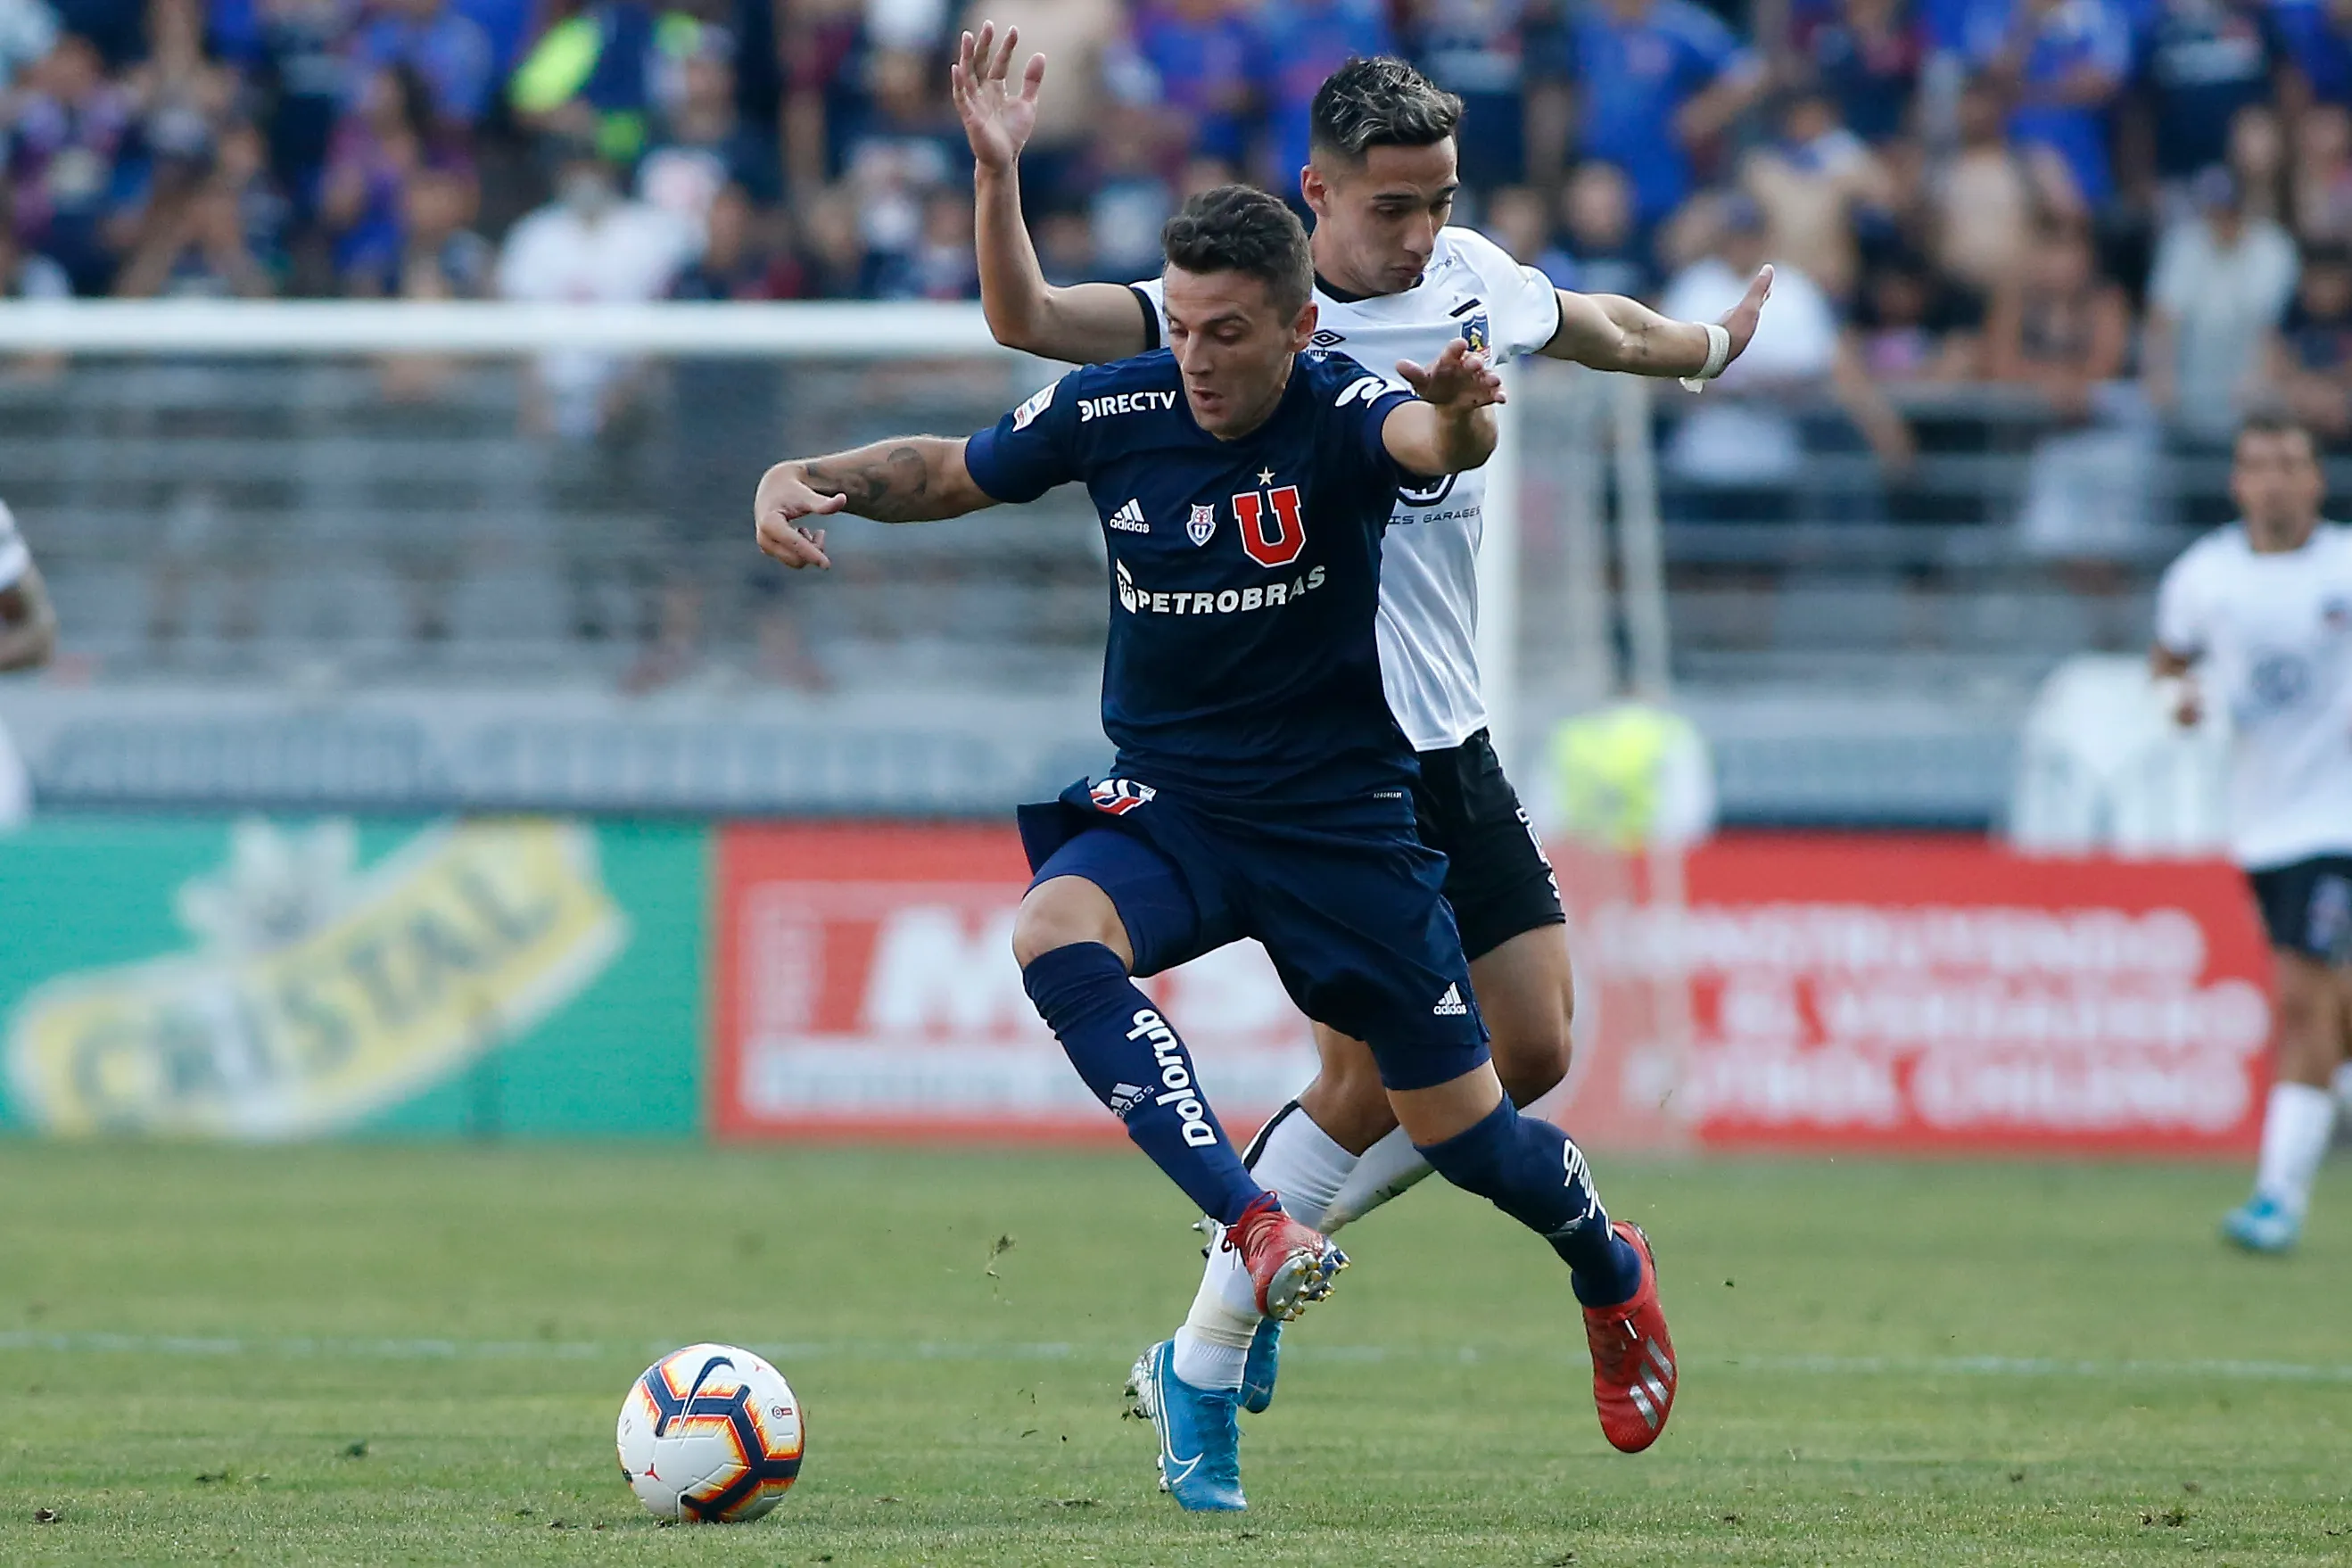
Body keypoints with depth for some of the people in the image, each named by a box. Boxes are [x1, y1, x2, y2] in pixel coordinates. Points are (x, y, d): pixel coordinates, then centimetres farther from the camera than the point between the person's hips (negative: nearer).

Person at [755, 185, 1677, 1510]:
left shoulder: (1341, 409, -18)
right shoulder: (1114, 410, -7)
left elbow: (1433, 441, -42)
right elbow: (947, 474, 10)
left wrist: (1459, 415, -67)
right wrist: (806, 480, -8)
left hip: (1343, 816, -2)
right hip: (1165, 801, 2)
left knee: (1462, 1129, 3)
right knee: (1056, 930, -33)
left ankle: (1612, 1275, 38)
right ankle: (1260, 1228, -40)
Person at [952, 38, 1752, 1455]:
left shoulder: (1477, 279, 5)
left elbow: (1606, 331, 28)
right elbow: (1028, 320, -22)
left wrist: (1713, 346, 45)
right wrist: (999, 176, -37)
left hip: (1454, 743, 7)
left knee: (1532, 1051, 2)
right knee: (1373, 1073, -11)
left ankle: (1286, 1231, 23)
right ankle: (1201, 1364, 5)